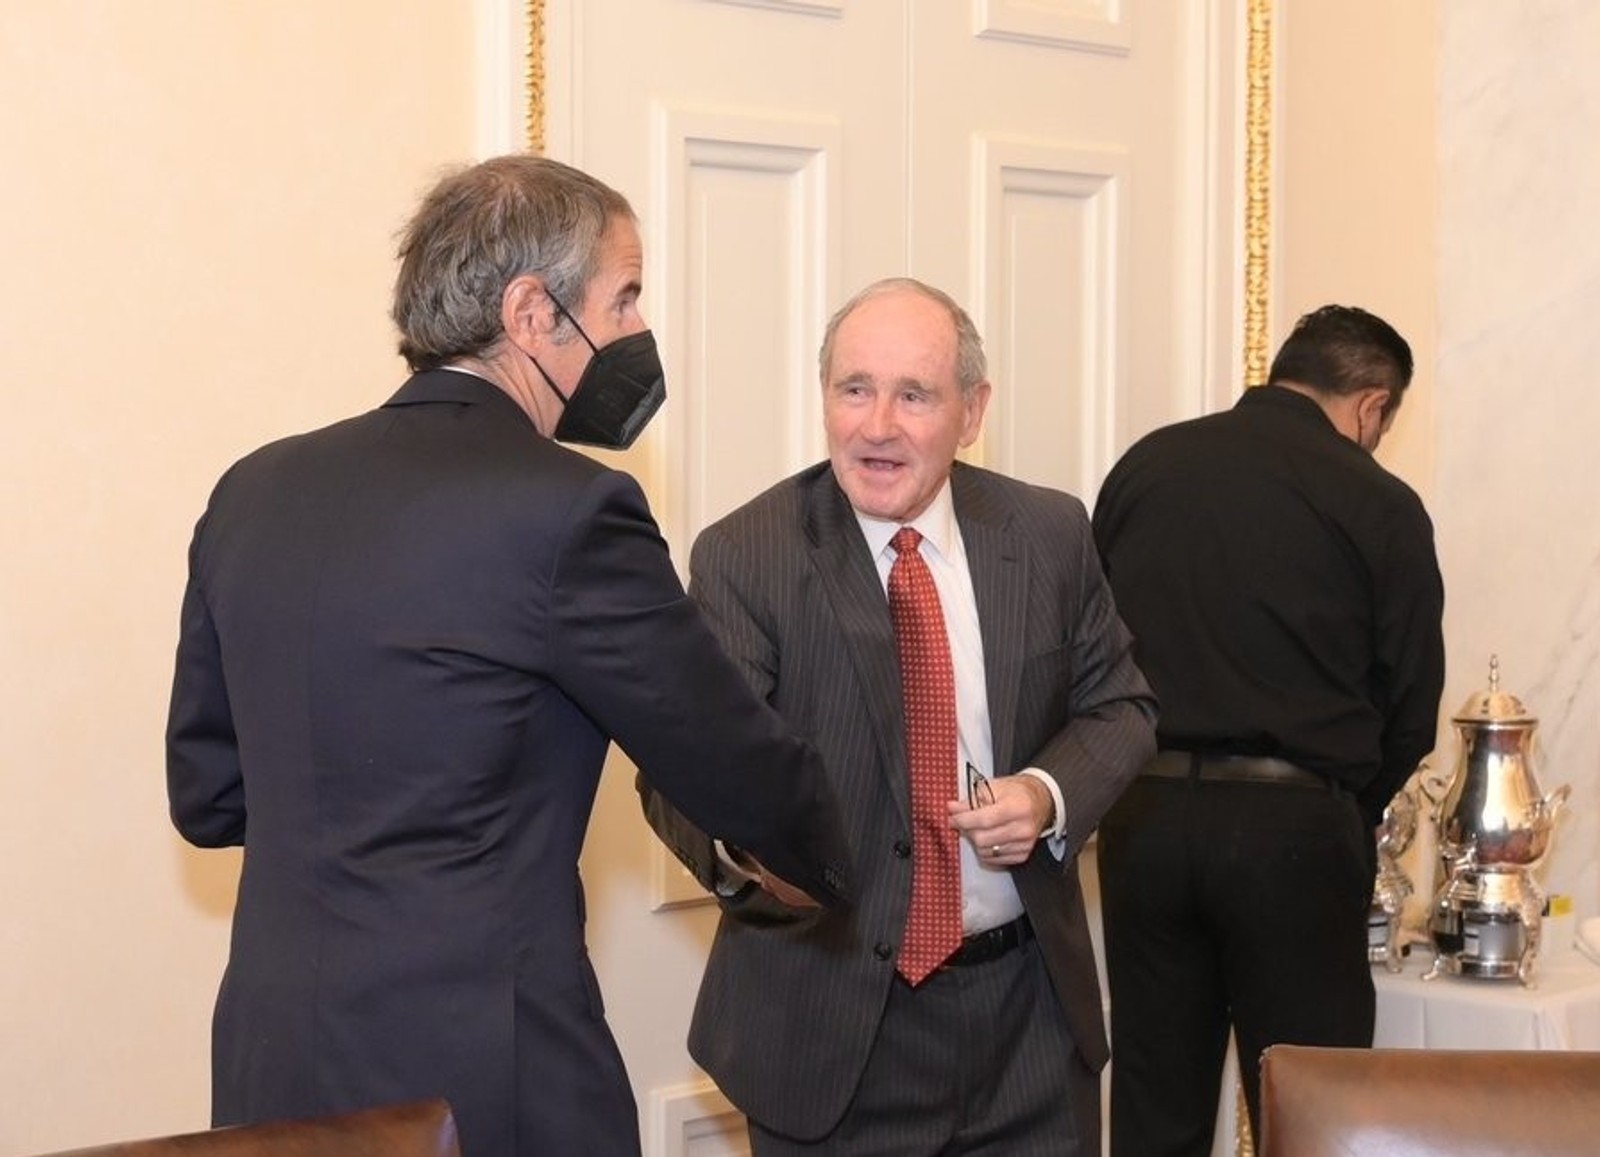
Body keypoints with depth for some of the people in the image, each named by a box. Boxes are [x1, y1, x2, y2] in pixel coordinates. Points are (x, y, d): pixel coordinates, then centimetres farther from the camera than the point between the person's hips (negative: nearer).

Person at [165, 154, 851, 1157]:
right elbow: (733, 765, -5)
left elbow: (206, 794, 11)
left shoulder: (256, 491, 4)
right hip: (478, 1074, -6)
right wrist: (842, 869, 14)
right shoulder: (566, 509, -14)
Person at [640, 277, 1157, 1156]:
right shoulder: (744, 557, -11)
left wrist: (1052, 793, -12)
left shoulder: (1050, 534, 0)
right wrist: (742, 841, -41)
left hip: (1029, 1002, 4)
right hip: (834, 1021, -3)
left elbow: (1117, 706, 9)